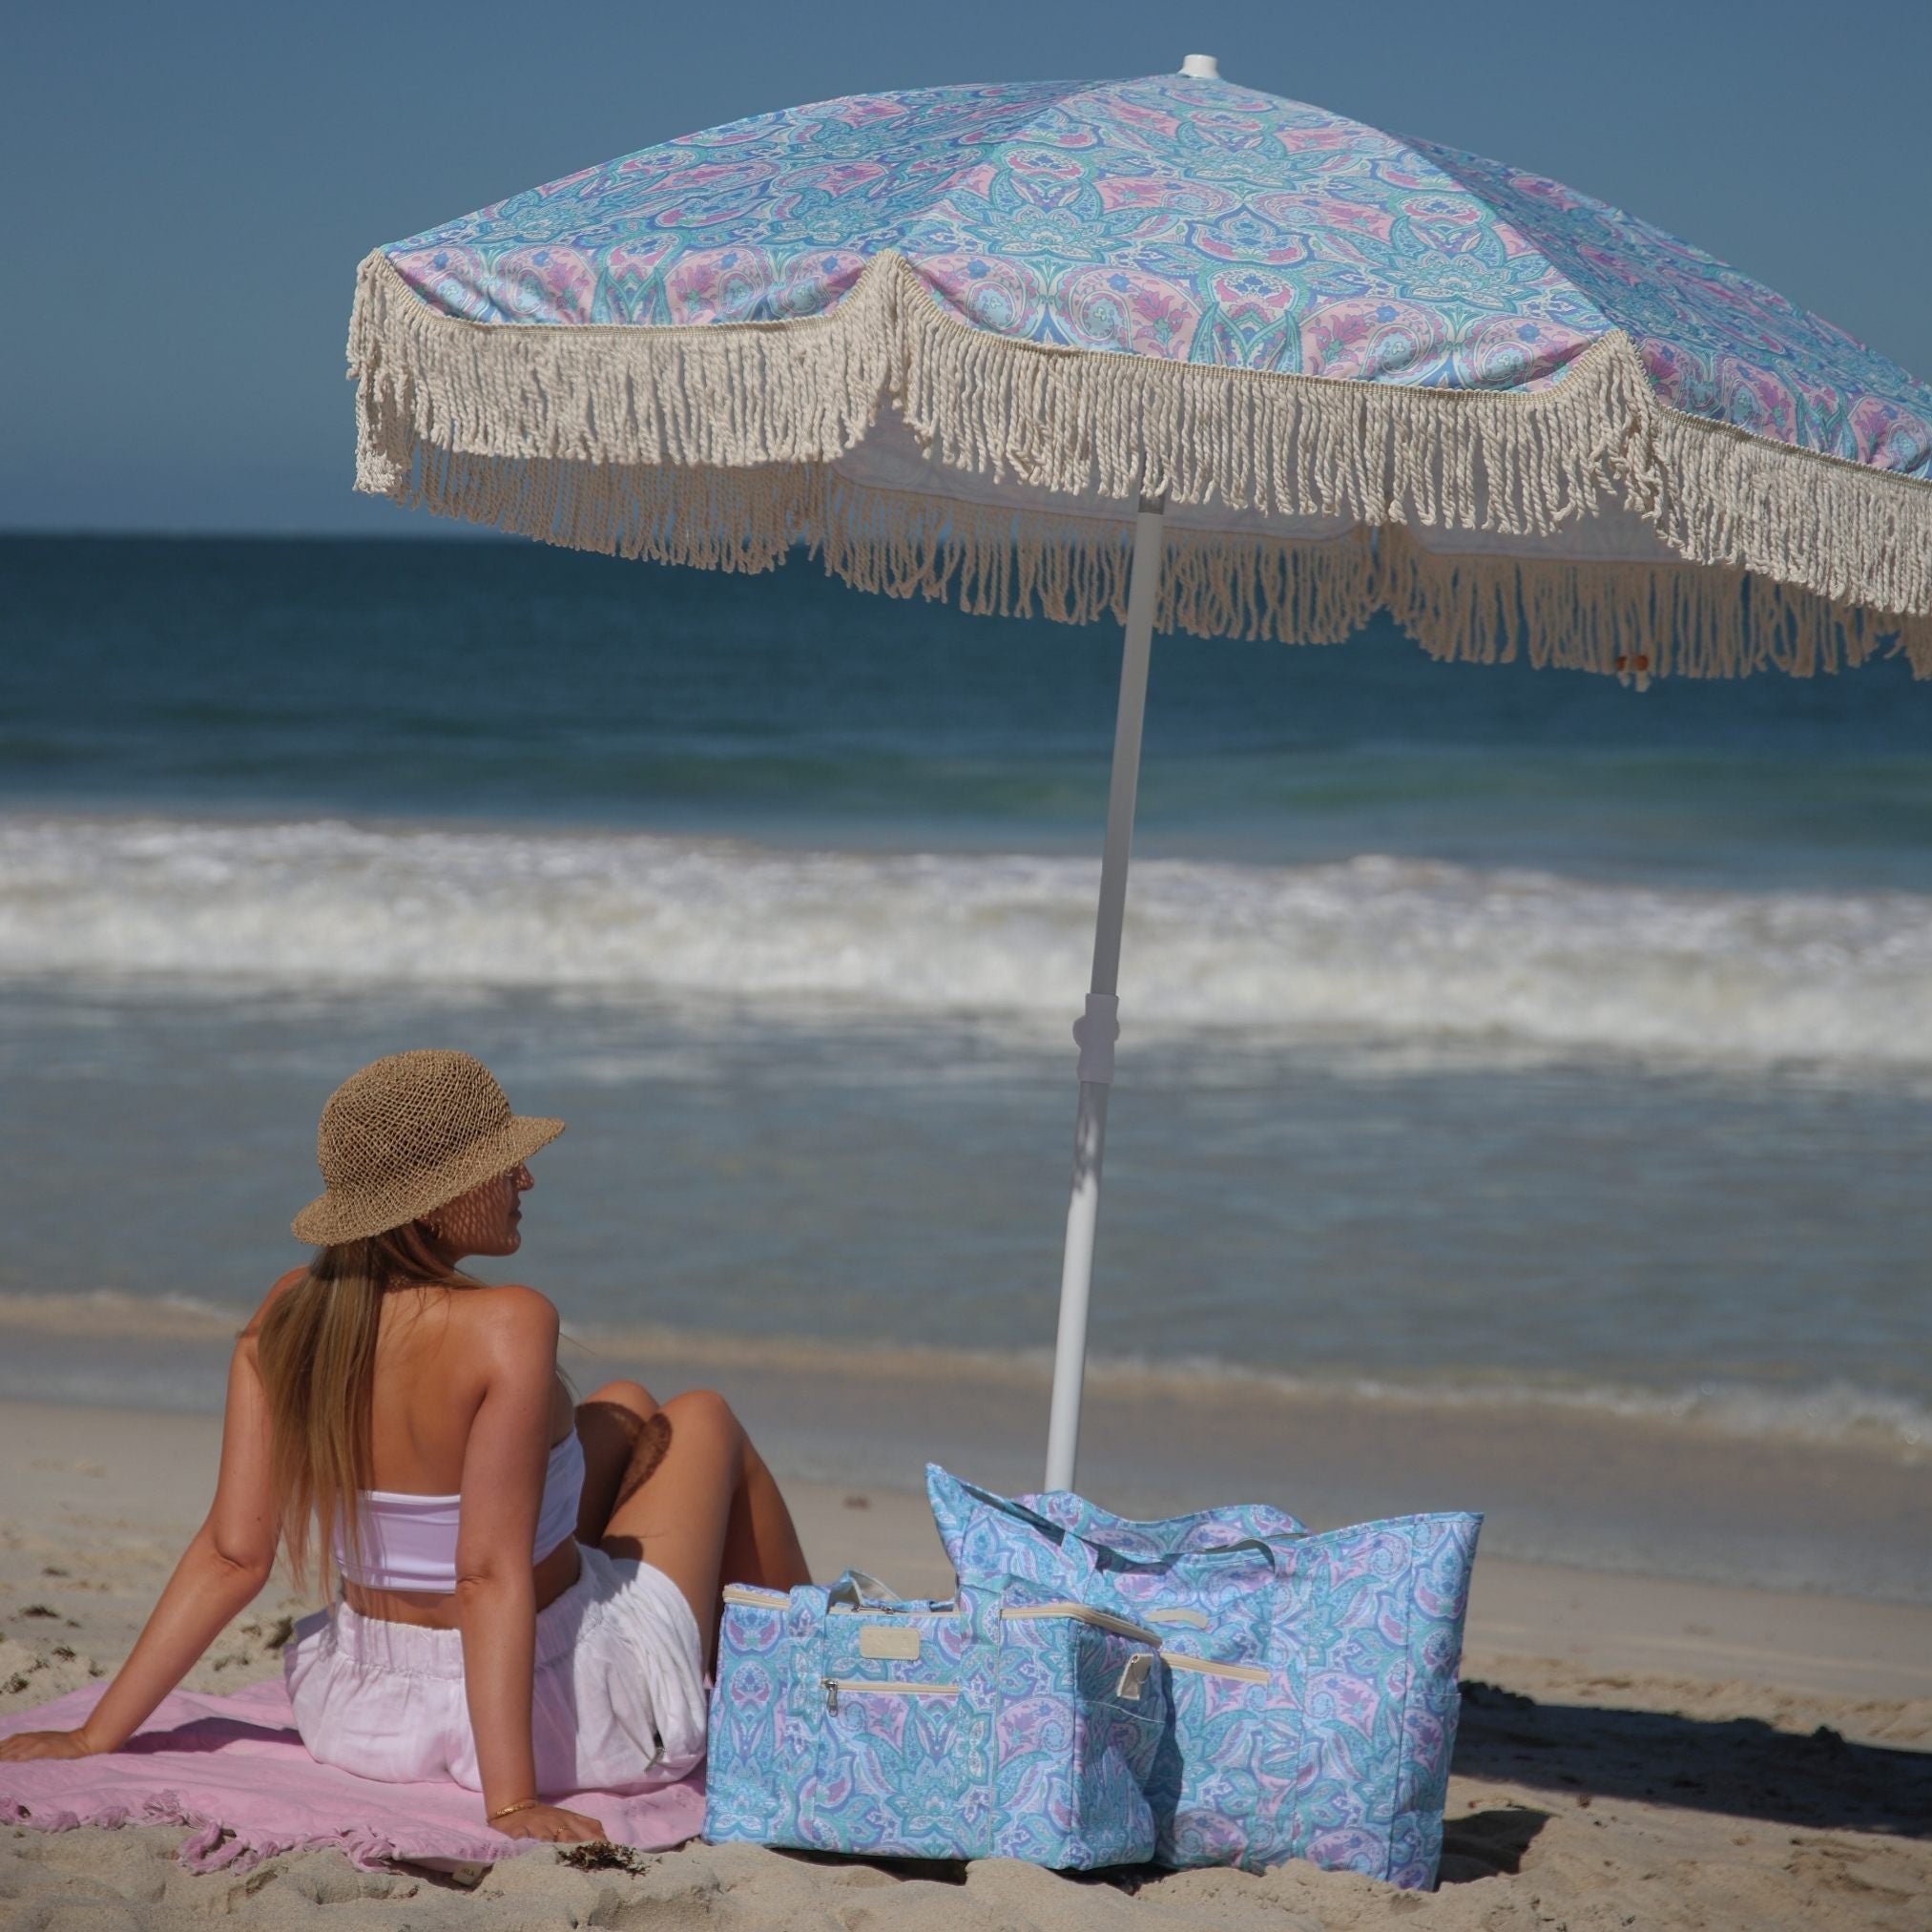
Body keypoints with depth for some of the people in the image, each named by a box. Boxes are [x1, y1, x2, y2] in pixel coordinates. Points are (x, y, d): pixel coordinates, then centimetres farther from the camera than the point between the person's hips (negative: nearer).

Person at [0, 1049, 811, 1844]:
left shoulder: (285, 1314, -9)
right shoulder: (507, 1326, -28)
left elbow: (232, 1555, -11)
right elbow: (491, 1572, -30)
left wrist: (96, 1737, -5)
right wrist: (511, 1802, -30)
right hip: (562, 1719, -6)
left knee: (627, 1411, 29)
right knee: (703, 1422, 22)